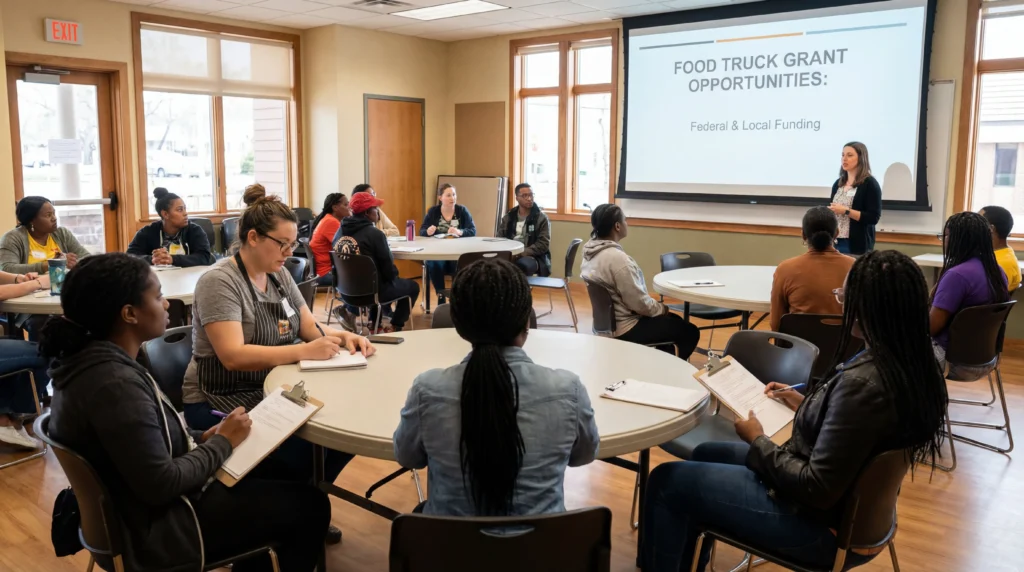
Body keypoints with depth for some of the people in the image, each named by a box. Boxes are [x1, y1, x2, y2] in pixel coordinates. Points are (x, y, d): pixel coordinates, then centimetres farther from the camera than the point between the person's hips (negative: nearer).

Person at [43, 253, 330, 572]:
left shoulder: (88, 360, -1)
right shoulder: (116, 384, -31)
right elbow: (162, 485, -28)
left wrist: (201, 438, 0)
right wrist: (223, 443, -15)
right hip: (153, 528, -9)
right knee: (309, 505, 0)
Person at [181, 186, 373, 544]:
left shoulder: (280, 275, 7)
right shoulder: (219, 282, -18)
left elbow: (311, 329, 11)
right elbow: (233, 356, -28)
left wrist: (342, 337, -11)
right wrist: (304, 352, -34)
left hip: (274, 392, 8)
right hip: (220, 404, -8)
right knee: (305, 452, -27)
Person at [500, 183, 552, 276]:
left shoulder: (541, 218, 2)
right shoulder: (508, 217, 15)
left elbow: (544, 244, -5)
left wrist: (523, 253, -17)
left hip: (533, 257, -3)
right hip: (511, 255, 3)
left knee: (522, 264, -39)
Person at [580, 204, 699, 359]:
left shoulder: (591, 252, 2)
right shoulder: (616, 257, -28)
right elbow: (638, 302, -24)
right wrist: (662, 308, -5)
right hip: (624, 328, -10)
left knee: (675, 320, 25)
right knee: (689, 332, 1)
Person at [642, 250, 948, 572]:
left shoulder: (862, 383, -32)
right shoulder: (911, 366, -4)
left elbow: (817, 490, -27)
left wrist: (757, 441, -14)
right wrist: (806, 406, 8)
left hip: (821, 523, -9)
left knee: (668, 480, -1)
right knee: (706, 454, 24)